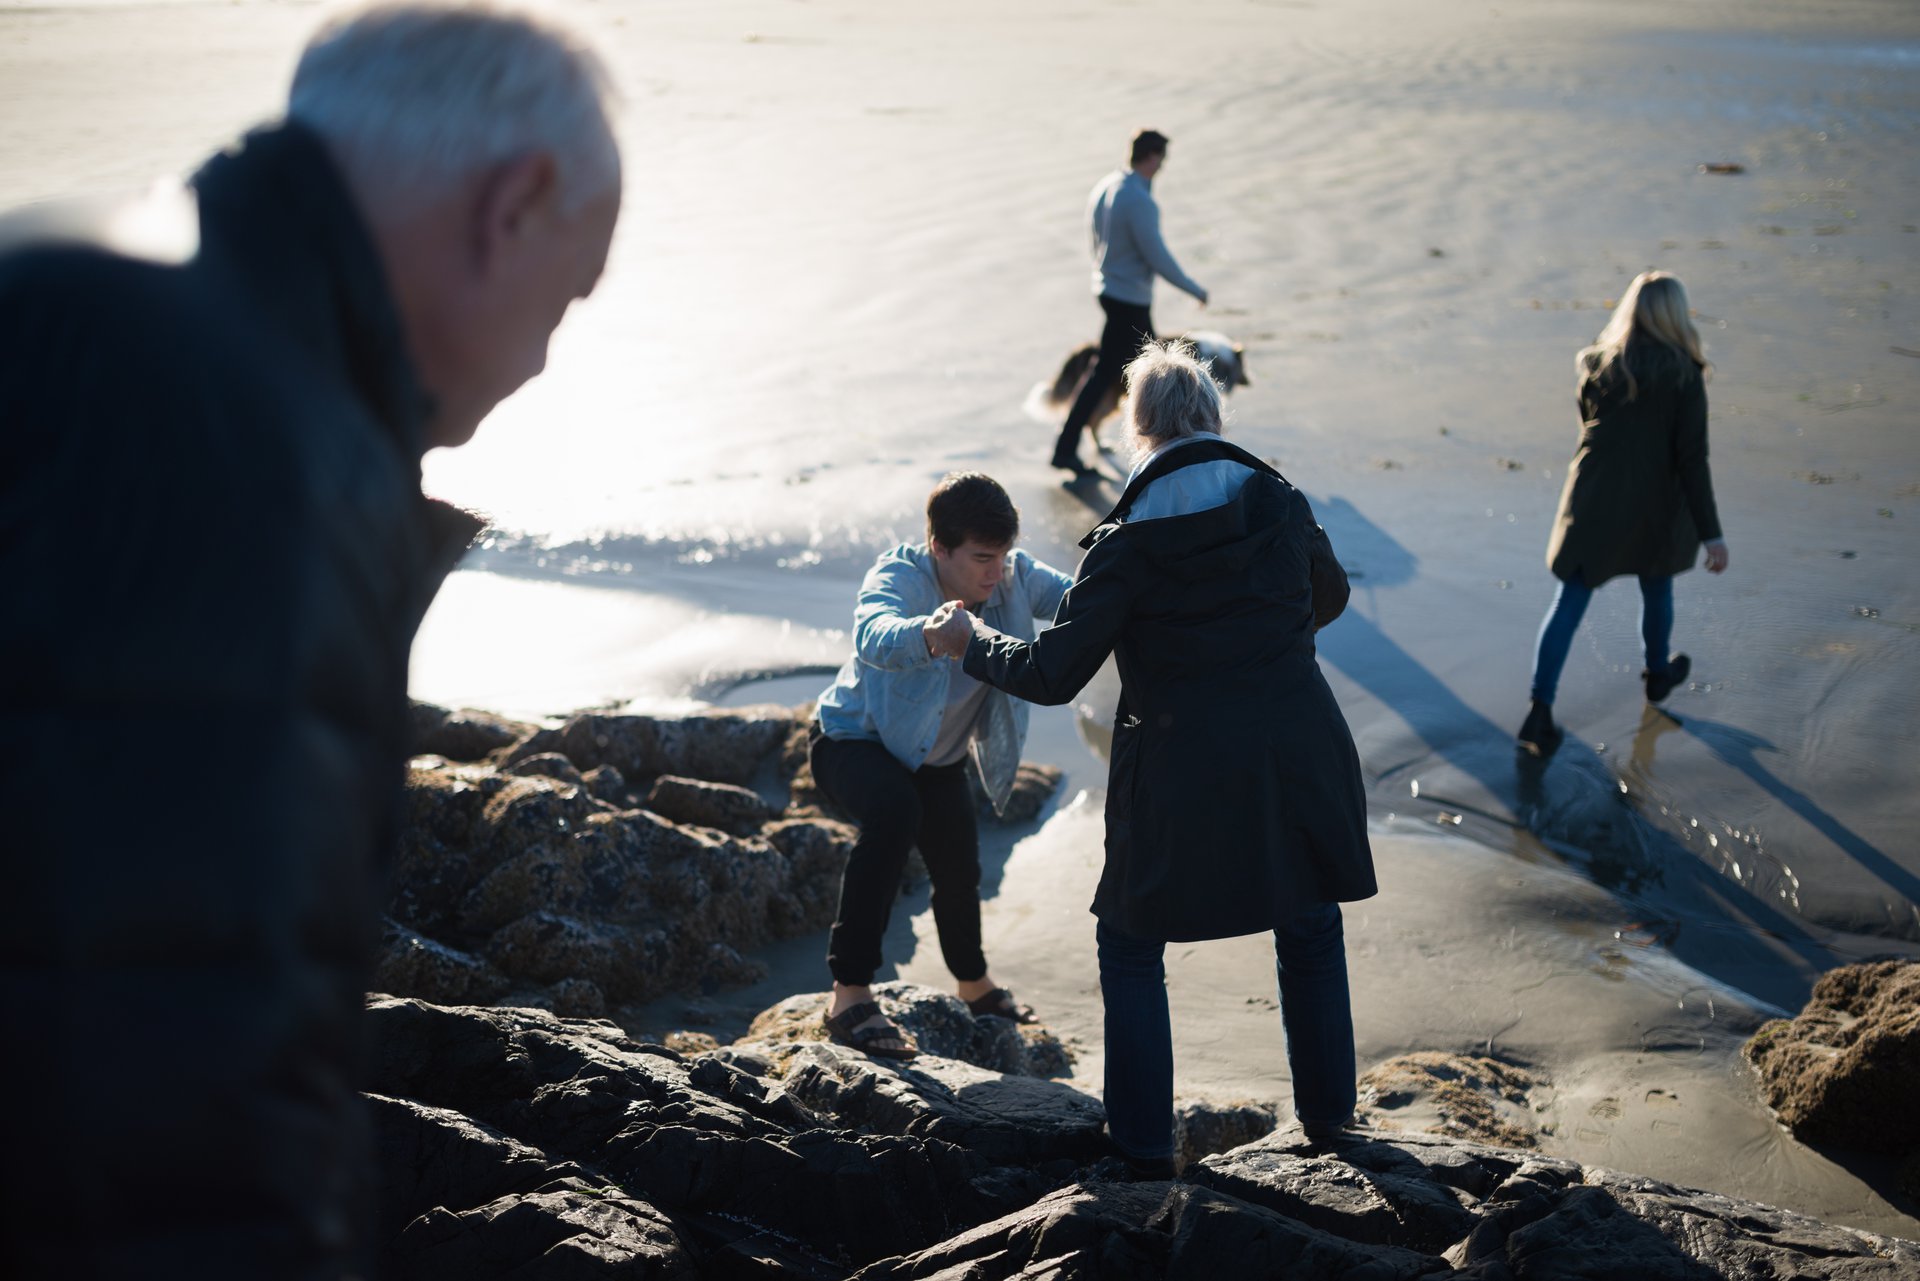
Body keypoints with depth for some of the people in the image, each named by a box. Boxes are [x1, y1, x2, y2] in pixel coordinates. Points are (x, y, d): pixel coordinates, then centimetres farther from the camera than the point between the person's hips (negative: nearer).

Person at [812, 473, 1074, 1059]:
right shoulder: (898, 576, -33)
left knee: (960, 871, 13)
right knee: (895, 811, -36)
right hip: (857, 739, -5)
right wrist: (926, 635, -77)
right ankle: (849, 993, -31)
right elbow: (873, 637, -55)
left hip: (939, 757, 6)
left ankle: (973, 982, 48)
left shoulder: (1016, 577, -18)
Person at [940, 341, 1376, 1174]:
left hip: (1186, 779, -3)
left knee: (1131, 946, 16)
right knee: (1310, 933, 24)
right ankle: (1328, 1117, 35)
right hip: (1300, 760, 4)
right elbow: (1329, 597, 18)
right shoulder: (1279, 503, -1)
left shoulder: (1129, 544, -12)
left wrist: (972, 639, 5)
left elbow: (1052, 675, -11)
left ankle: (1144, 1145, 20)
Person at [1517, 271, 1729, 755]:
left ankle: (1540, 710, -8)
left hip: (1593, 501, 2)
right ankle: (1658, 674, 48)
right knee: (1656, 590, 24)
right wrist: (1711, 534, -14)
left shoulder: (1594, 364, -5)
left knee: (1568, 603, 3)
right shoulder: (1682, 376, -14)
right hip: (1653, 506, -1)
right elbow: (1692, 460, -16)